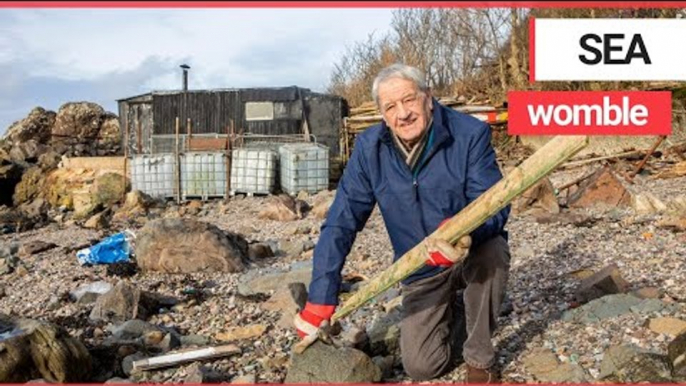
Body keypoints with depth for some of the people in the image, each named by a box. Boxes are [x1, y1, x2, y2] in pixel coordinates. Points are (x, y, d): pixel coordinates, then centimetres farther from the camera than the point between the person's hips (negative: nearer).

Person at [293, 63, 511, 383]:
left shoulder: (470, 134, -19)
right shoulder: (368, 148, -11)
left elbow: (495, 206, -25)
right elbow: (341, 223, -12)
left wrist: (462, 232, -50)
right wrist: (320, 300, -17)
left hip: (474, 255, -1)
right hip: (423, 271, 2)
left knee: (492, 251, -36)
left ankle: (479, 359, -11)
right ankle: (454, 310, 25)